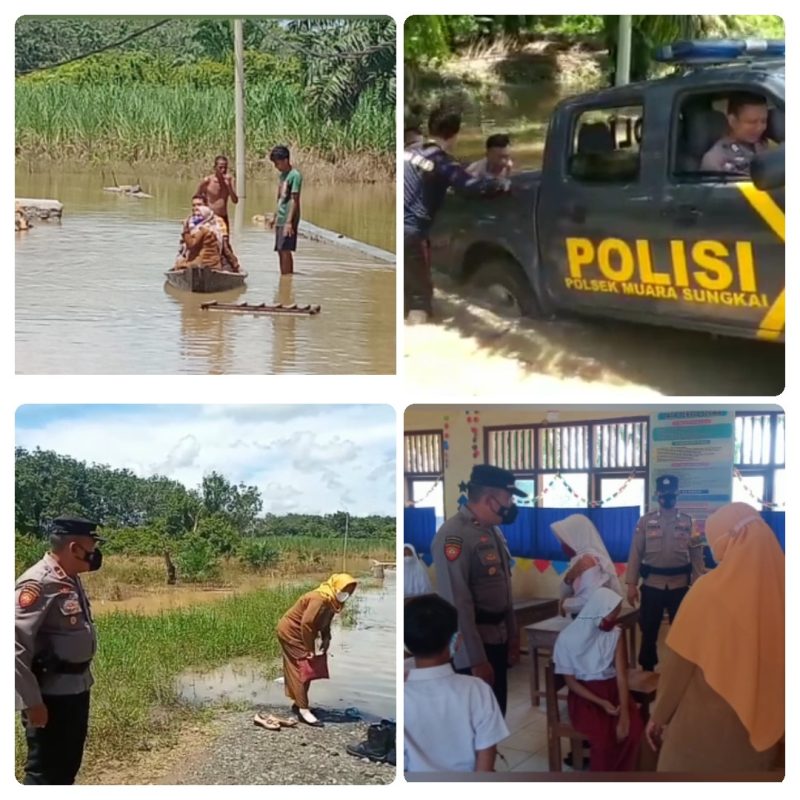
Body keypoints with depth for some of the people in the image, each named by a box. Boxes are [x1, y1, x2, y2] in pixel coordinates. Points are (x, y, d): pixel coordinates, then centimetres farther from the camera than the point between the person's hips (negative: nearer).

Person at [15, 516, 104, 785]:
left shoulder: (71, 580, 8)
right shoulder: (38, 583, -22)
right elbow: (15, 644, -26)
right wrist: (31, 701, -24)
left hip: (76, 688, 10)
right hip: (50, 693, -9)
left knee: (68, 765, 20)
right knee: (44, 770, 0)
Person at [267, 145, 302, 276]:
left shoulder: (295, 175, -11)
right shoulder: (283, 175, 15)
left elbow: (294, 200, -16)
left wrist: (289, 221, -20)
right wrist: (275, 217, 24)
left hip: (288, 220, -9)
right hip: (280, 220, 9)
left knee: (285, 251, -10)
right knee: (281, 251, 9)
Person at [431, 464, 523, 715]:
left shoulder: (493, 530, 10)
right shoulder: (454, 535, -20)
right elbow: (457, 603, -23)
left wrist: (512, 635, 19)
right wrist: (476, 660, -23)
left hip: (497, 638, 9)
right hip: (472, 643, -9)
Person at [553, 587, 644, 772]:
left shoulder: (616, 634, -1)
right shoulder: (568, 638, -10)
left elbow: (621, 675, -9)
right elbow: (570, 681, -5)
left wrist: (624, 714, -22)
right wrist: (600, 703, -18)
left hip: (613, 691, 3)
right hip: (584, 695, -3)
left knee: (634, 730, -26)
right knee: (603, 738, -31)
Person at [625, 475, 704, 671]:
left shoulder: (688, 522, 3)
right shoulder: (645, 521, 3)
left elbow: (696, 555, 4)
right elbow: (635, 553, 2)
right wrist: (631, 584, -5)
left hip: (680, 586, 0)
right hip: (652, 585, 0)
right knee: (649, 630, 7)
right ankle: (647, 670, 20)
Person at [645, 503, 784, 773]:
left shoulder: (711, 589, -18)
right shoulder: (780, 586, -7)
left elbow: (679, 662, -11)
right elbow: (778, 663, 1)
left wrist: (658, 716, 2)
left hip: (706, 725, -4)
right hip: (764, 723, 4)